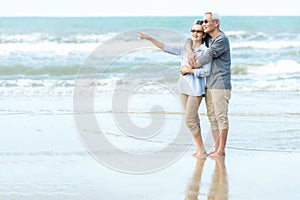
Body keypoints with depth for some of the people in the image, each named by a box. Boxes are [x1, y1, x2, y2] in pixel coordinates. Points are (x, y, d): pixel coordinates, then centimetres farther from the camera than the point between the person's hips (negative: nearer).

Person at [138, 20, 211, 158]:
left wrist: (189, 70, -11)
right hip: (184, 87, 6)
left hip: (195, 89, -6)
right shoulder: (185, 48, 10)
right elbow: (166, 48, 11)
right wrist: (150, 39, 7)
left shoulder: (205, 51, -7)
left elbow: (206, 72, -14)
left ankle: (202, 150, -2)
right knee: (193, 119, 9)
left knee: (189, 120, -11)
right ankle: (198, 148, 14)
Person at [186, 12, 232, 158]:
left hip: (220, 84, -9)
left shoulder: (222, 39, -12)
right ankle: (217, 148, 11)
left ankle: (221, 150, -4)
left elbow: (207, 58, -15)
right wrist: (190, 52, -3)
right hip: (209, 85, 9)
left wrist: (189, 68, -6)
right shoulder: (207, 38, 14)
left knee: (221, 117, -7)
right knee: (212, 118, 8)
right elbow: (190, 40, 20)